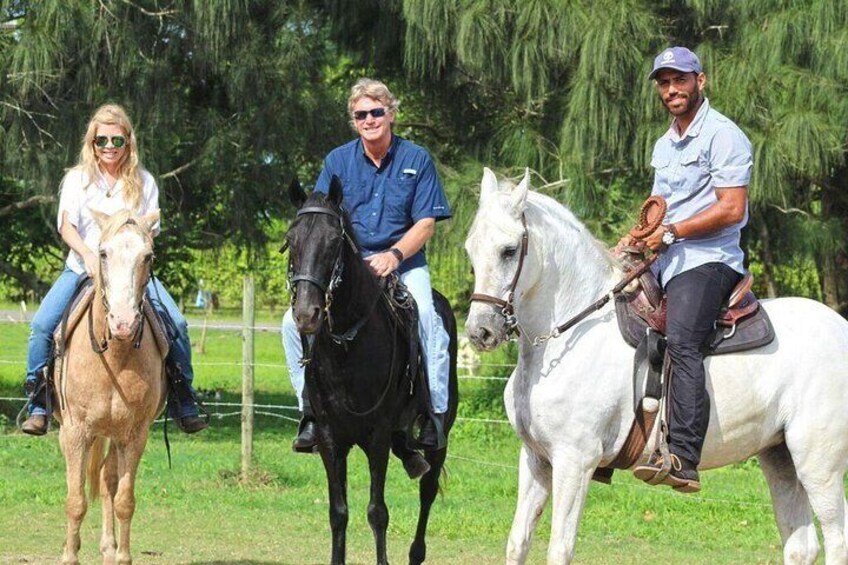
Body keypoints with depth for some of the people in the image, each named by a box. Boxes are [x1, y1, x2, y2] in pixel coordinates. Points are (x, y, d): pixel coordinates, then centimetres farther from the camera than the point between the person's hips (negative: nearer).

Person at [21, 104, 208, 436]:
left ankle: (184, 404, -8)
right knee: (41, 324, -23)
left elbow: (149, 232, 4)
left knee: (176, 323, -19)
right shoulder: (77, 179, 4)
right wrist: (88, 255, -24)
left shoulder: (143, 182, 7)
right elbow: (66, 227, -6)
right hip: (82, 268, 0)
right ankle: (38, 405, -13)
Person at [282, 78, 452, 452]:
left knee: (427, 315, -32)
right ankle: (311, 409, -5)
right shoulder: (338, 161, 8)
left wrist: (394, 255, -18)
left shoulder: (416, 159, 2)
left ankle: (435, 413, -27)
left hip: (403, 264, -2)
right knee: (295, 320, -17)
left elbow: (426, 222, -2)